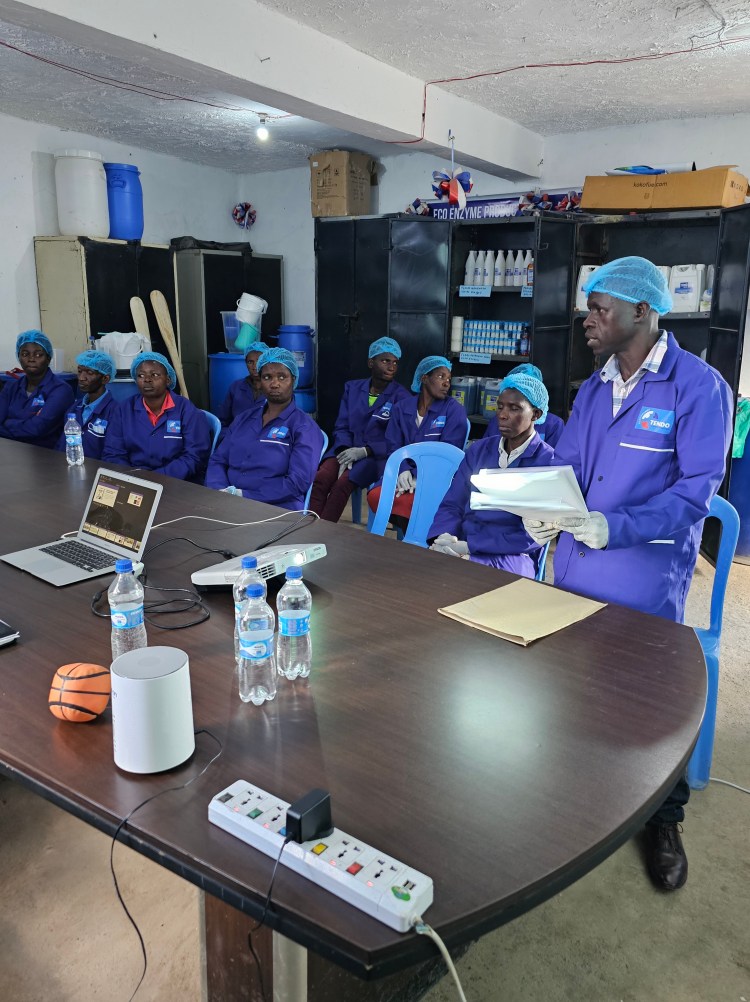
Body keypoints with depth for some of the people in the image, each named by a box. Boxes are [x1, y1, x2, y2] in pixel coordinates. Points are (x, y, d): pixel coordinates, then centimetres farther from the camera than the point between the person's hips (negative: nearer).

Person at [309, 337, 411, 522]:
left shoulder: (401, 397, -2)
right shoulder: (352, 388, 12)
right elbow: (341, 427, 10)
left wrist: (364, 451, -19)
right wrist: (345, 452, -11)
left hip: (377, 456, -3)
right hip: (348, 449, 4)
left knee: (342, 483, -30)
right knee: (320, 478, -26)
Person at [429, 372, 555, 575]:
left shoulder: (549, 463, -2)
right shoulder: (479, 449, 14)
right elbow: (452, 505, 9)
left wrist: (469, 547, -17)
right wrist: (442, 539, -14)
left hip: (511, 557, -4)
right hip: (460, 546, 4)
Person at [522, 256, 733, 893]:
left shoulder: (698, 386, -11)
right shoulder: (594, 388, 10)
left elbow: (699, 486, -17)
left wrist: (614, 526, -27)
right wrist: (543, 514, -8)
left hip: (646, 578, -6)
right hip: (574, 568, 6)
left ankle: (663, 821, 30)